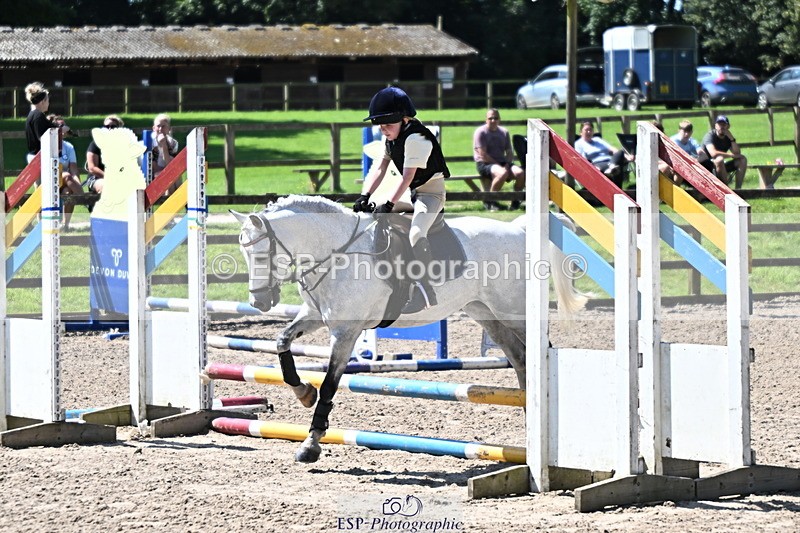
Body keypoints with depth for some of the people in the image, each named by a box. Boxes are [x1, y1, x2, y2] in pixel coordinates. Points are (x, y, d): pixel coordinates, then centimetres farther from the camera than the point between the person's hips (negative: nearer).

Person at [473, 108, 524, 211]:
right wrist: (499, 166, -14)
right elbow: (483, 155, -11)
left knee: (521, 173, -23)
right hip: (484, 164, -5)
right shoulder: (481, 132, -4)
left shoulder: (504, 132, 15)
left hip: (502, 163, 5)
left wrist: (507, 164, -7)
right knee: (502, 173, -37)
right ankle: (489, 201, -19)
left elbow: (509, 152, 15)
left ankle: (515, 200, -4)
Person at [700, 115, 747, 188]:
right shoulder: (710, 136, -14)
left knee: (742, 159, -5)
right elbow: (713, 153, -31)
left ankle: (738, 188, -15)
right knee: (719, 159, -37)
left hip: (721, 167, 7)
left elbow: (737, 153, -6)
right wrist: (732, 155, -22)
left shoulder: (727, 138, 7)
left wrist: (731, 138, -15)